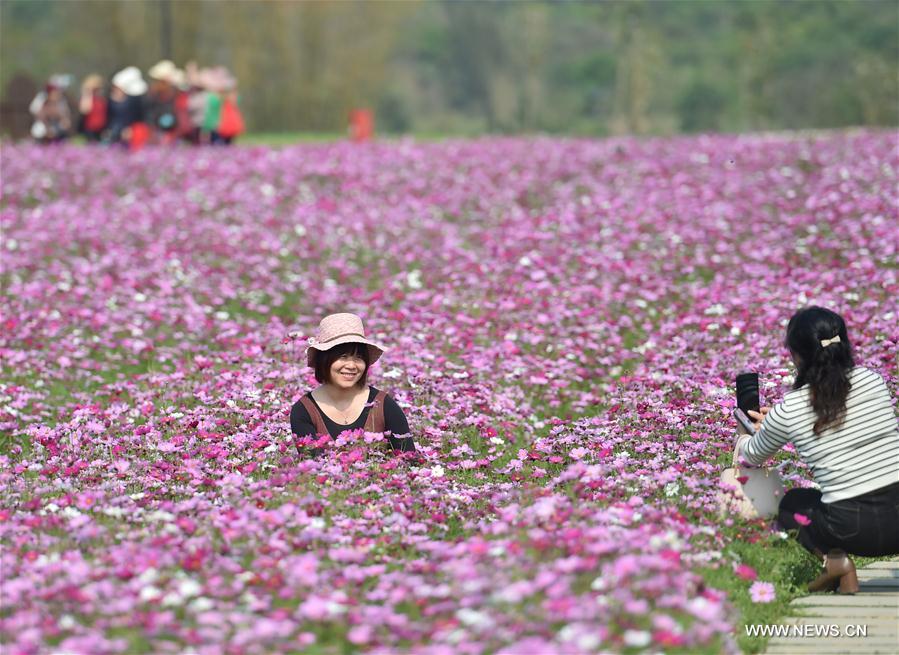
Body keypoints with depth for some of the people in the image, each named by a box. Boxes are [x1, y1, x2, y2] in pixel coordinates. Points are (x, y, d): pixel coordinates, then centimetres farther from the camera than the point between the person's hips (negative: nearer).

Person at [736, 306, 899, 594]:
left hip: (856, 530, -3)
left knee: (791, 503, 29)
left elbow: (753, 457, 16)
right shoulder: (872, 380, 2)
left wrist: (743, 442, 42)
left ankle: (832, 556, 3)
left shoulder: (788, 410, -6)